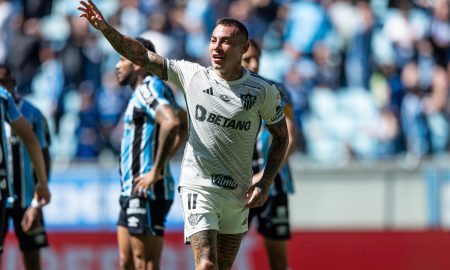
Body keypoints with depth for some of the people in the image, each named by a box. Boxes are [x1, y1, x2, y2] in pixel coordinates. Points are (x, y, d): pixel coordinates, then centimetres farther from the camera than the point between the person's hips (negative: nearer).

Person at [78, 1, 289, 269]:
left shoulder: (264, 91, -3)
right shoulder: (192, 75, -3)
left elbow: (281, 136, 9)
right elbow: (142, 55, -6)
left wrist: (265, 183, -2)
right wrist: (106, 28, -20)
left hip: (238, 195, 2)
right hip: (199, 187, -2)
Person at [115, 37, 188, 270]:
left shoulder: (148, 89, -13)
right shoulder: (144, 91, 18)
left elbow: (171, 123, -31)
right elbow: (185, 125, 30)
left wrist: (156, 171, -26)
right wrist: (163, 158, 20)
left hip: (146, 192, -11)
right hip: (132, 192, 11)